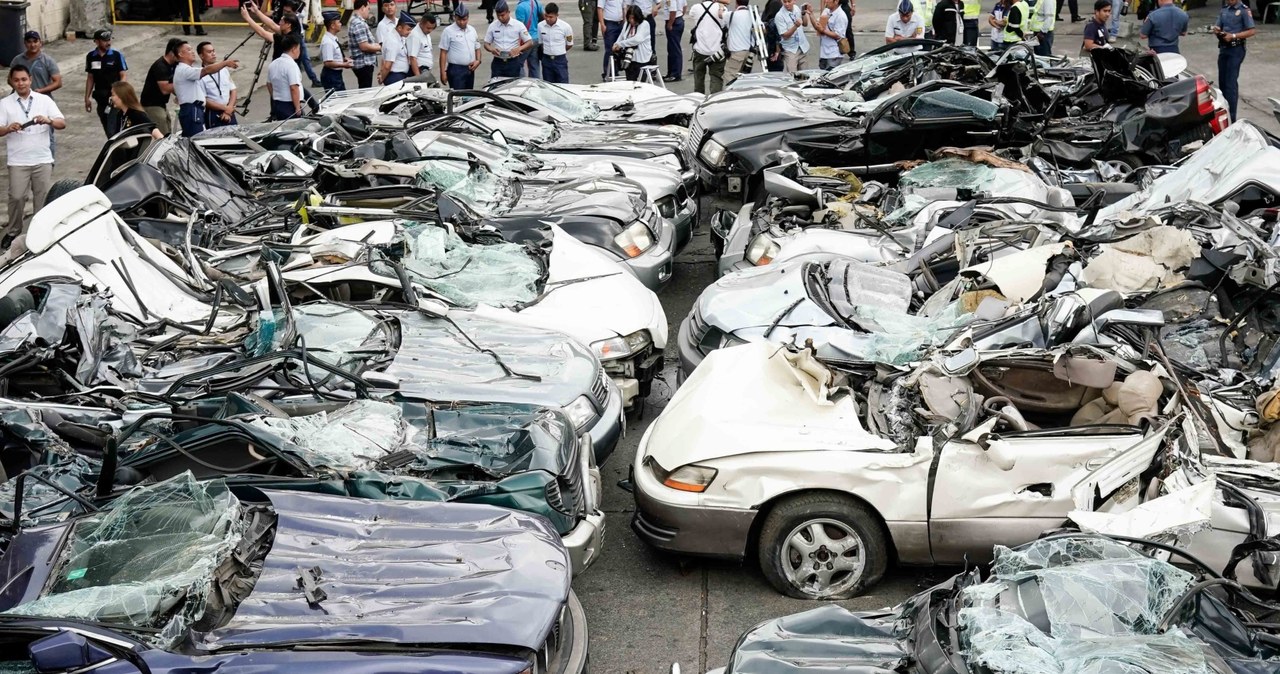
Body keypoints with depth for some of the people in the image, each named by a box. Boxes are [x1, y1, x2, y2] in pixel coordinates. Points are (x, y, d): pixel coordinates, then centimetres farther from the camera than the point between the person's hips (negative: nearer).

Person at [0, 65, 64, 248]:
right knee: (16, 197, -2)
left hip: (43, 159, 1)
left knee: (44, 197, 4)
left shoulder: (44, 100, 4)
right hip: (18, 161, -1)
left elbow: (62, 124, -1)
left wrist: (49, 121, -22)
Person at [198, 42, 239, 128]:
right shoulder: (200, 75, -8)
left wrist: (229, 109, -5)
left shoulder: (224, 70, 11)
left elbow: (233, 90, 11)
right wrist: (225, 108, -12)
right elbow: (204, 101, -11)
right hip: (213, 116, -5)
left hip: (229, 114, 5)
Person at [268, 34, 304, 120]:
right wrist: (298, 108, -18)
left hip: (277, 104, 9)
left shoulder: (273, 64, 10)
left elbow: (269, 85, 19)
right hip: (290, 106, -8)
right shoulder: (291, 65, -17)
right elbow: (294, 88, -22)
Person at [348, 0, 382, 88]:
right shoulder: (359, 24, -18)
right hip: (364, 64, -10)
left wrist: (375, 45, 11)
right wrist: (380, 48, -8)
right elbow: (364, 46, -22)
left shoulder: (354, 21, 14)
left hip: (360, 63, 10)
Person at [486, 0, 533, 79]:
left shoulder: (518, 25, -3)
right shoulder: (492, 26, 3)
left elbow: (529, 42, -2)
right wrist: (491, 49, -14)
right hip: (497, 63, 2)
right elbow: (486, 44, 10)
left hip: (513, 62, -1)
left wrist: (518, 49, -21)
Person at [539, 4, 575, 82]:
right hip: (546, 60, 3)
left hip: (560, 60, -3)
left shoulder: (565, 27, -11)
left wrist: (559, 51, 8)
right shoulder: (540, 26, -5)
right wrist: (547, 51, 6)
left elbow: (570, 44, 2)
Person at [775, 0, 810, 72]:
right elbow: (785, 36, -18)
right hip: (790, 50, -6)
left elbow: (805, 24, 16)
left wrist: (804, 14, -3)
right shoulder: (779, 16, -16)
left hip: (802, 47, 6)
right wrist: (796, 26, -31)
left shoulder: (797, 9, 2)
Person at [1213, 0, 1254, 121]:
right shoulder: (1224, 10, 12)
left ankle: (1231, 117, -10)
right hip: (1223, 48, 7)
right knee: (1222, 80, 11)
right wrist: (1216, 30, -10)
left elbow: (1252, 31, -13)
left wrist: (1233, 36, -22)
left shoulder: (1244, 10, -8)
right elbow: (1218, 27, 14)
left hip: (1236, 49, -7)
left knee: (1231, 82, -10)